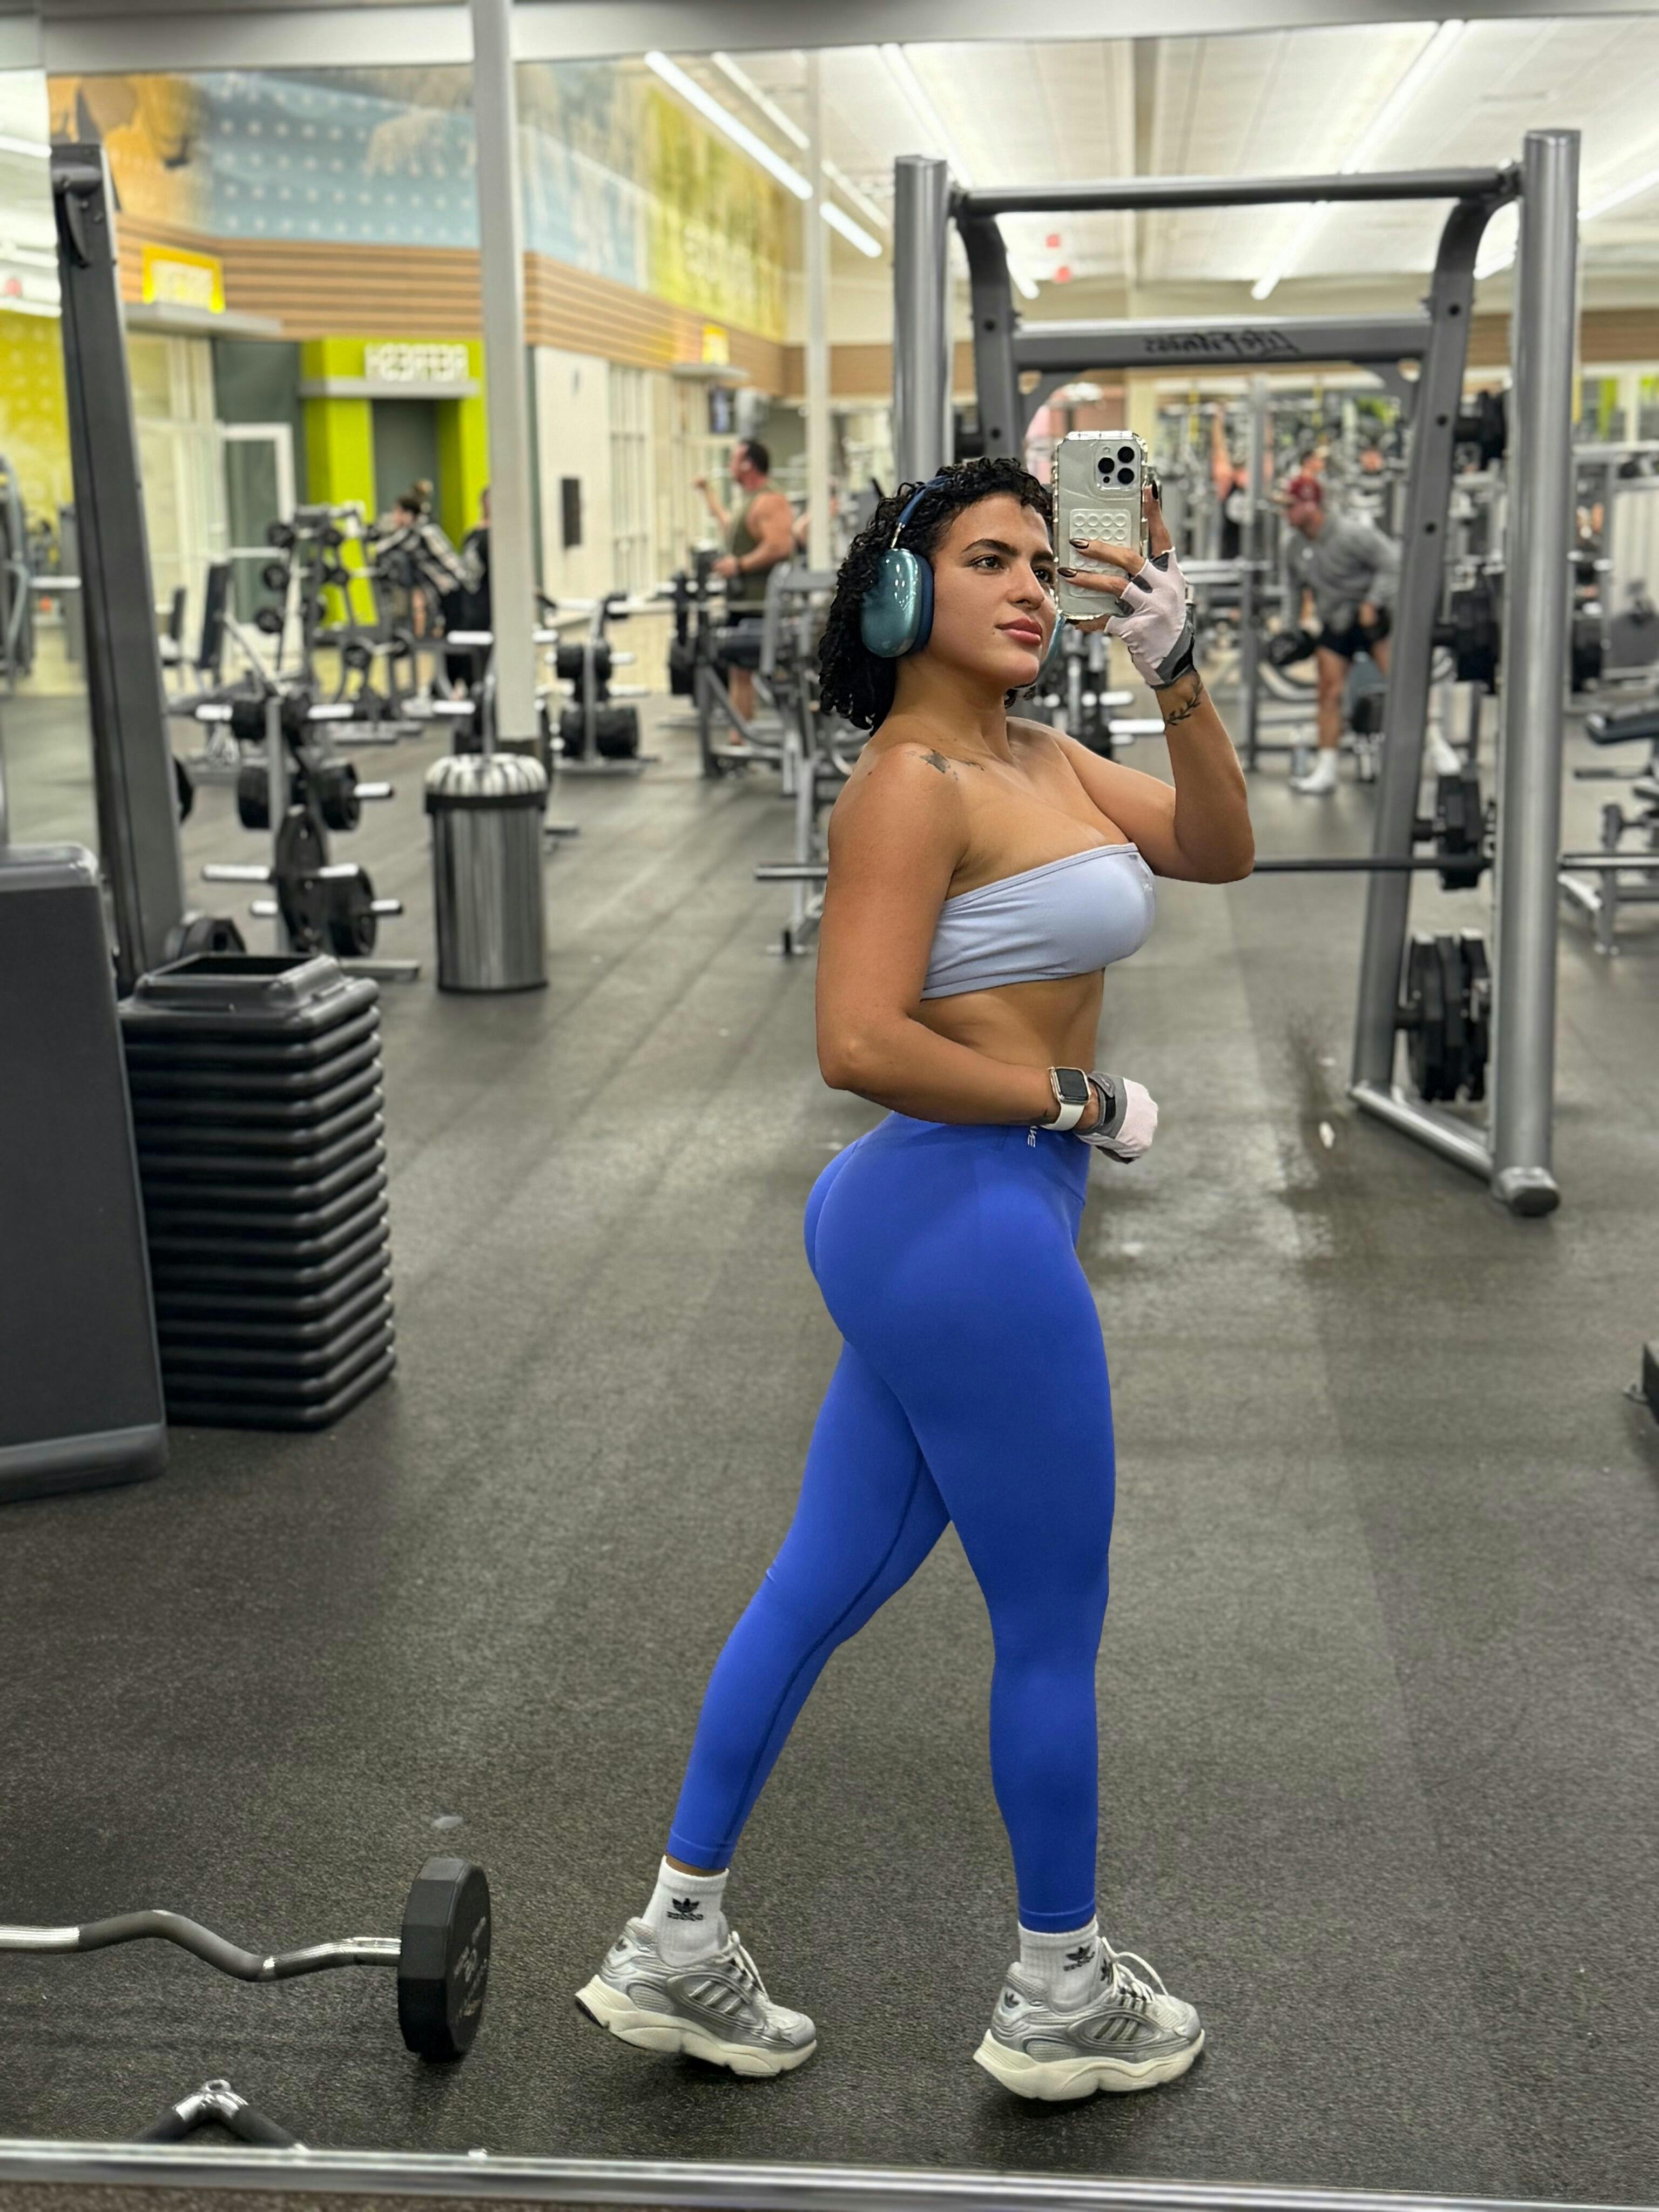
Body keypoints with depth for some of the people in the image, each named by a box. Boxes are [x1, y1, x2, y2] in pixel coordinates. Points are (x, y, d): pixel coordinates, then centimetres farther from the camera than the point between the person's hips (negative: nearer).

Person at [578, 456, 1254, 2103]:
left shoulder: (1033, 758, 13)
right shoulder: (911, 782, -15)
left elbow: (1219, 850, 9)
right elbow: (859, 1043, -23)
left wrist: (1176, 671, -3)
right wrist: (1078, 1100, -14)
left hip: (941, 1230, 9)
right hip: (970, 1229, -9)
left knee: (822, 1591, 16)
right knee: (1052, 1631, 7)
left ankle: (675, 1949, 29)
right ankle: (1061, 1999, 28)